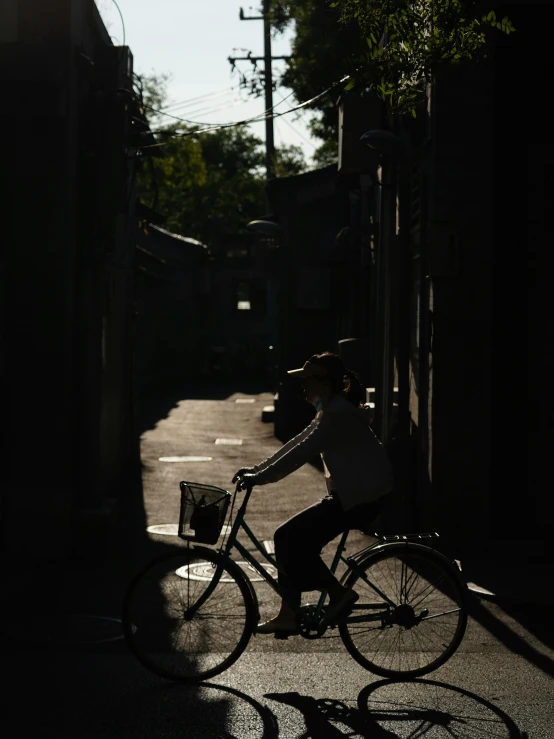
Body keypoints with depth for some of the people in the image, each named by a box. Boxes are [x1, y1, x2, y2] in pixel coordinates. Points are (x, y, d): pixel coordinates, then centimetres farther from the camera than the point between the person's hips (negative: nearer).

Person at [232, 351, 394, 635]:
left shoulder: (340, 413, -18)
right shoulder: (331, 409, 14)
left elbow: (303, 451, -24)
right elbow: (297, 444, 16)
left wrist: (262, 477, -23)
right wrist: (257, 469, 10)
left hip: (361, 498, -10)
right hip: (350, 494, 10)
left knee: (291, 538, -12)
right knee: (290, 539, 6)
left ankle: (339, 593, -1)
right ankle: (288, 616, 10)